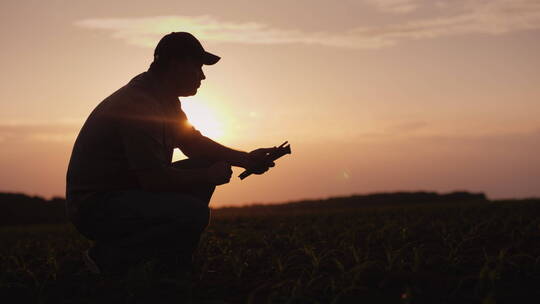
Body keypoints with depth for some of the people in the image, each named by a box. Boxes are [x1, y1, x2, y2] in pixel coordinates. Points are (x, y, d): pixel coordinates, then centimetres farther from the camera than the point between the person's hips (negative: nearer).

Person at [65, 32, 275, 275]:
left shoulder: (166, 100, 10)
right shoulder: (139, 103, -23)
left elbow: (193, 142, 22)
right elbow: (154, 179, -25)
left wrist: (245, 159, 10)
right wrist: (209, 176, -11)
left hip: (130, 191, 11)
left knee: (203, 167, 8)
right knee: (193, 213, -27)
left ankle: (172, 265, 9)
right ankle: (108, 259, -11)